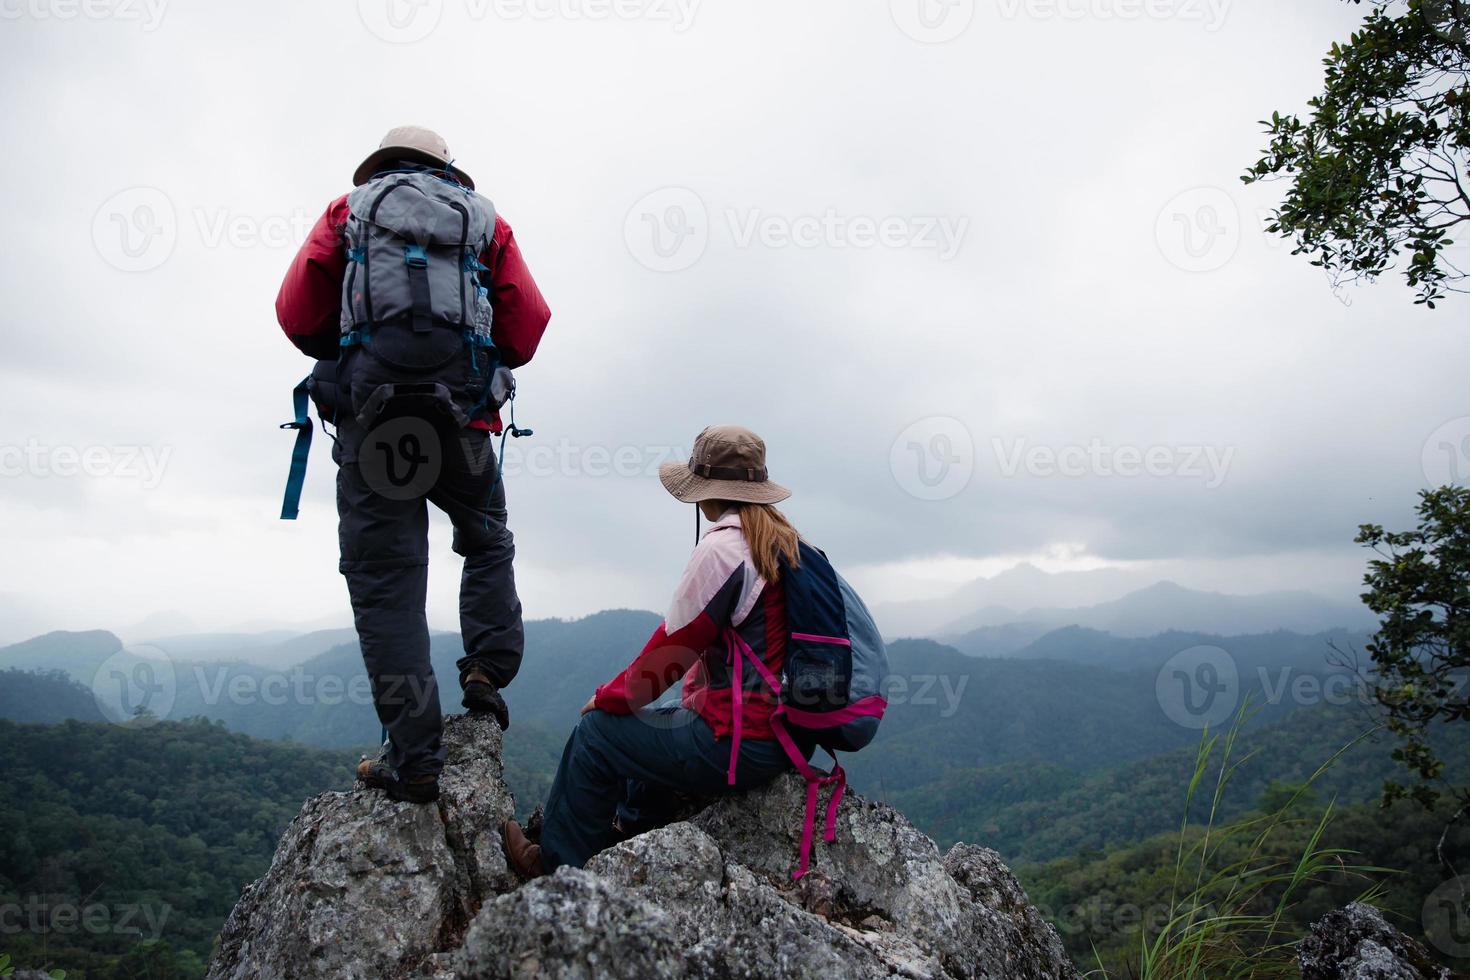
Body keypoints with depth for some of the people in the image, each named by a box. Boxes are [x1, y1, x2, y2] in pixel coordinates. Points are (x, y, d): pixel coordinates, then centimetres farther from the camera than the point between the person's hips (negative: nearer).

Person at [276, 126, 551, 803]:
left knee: (385, 582, 0)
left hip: (370, 420, -1)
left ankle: (415, 759, -1)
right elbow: (526, 329, 6)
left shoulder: (348, 212, 15)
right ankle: (487, 668, 11)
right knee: (488, 544, 26)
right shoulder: (486, 221, 17)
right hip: (464, 422, 1)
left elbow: (299, 316, 4)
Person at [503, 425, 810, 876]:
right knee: (659, 725, 31)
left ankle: (556, 865, 22)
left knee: (597, 733, 7)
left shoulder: (722, 547, -18)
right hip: (787, 733, 9)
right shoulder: (785, 540, 8)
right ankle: (627, 837, 45)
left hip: (740, 744, -9)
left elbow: (674, 646, -13)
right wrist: (696, 692, 21)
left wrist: (609, 697, 1)